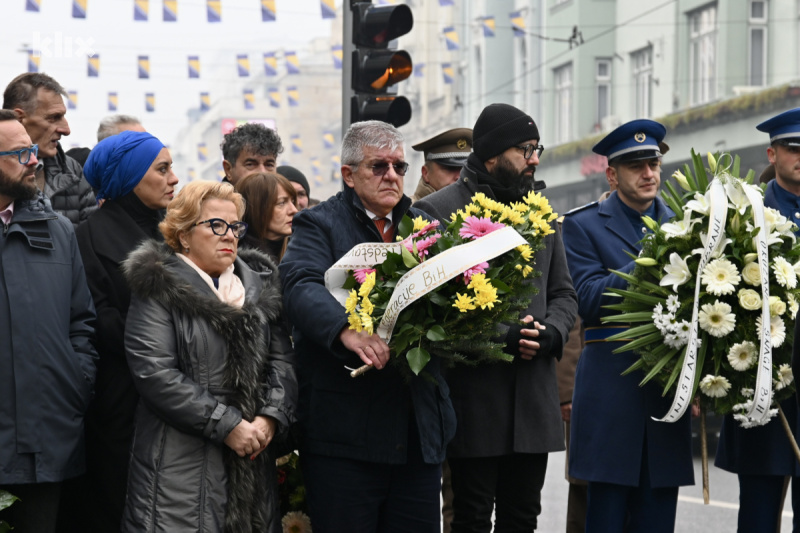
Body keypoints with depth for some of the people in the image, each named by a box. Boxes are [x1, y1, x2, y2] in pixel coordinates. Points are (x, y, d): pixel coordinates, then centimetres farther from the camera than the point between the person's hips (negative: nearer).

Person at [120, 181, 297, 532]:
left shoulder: (259, 285, 14)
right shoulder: (158, 288, -4)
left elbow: (282, 360, 11)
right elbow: (154, 373, -14)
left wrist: (270, 416, -8)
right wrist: (226, 426, -15)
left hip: (251, 462, 5)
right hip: (181, 466, -5)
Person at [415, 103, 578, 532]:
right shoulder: (437, 211, -5)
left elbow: (563, 294, 17)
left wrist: (549, 333, -5)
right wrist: (499, 339, -16)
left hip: (534, 399, 5)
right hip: (473, 396, -5)